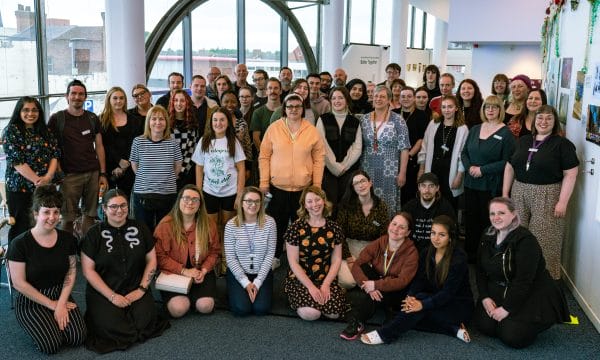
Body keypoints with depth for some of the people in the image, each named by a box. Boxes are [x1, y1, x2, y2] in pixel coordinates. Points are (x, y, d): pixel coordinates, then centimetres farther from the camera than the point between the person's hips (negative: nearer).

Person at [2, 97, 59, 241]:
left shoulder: (45, 131, 11)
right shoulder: (11, 131, -4)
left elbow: (55, 154, 4)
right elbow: (17, 161, -12)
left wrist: (48, 177, -12)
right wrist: (37, 180, -16)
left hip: (45, 186, 4)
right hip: (20, 187, -4)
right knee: (21, 227, 3)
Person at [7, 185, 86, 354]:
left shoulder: (68, 239, -2)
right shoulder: (19, 244, -14)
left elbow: (71, 272, 2)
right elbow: (19, 283, -13)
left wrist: (61, 304, -11)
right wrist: (52, 304, -11)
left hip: (61, 295, 3)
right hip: (31, 301, -3)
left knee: (78, 337, -16)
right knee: (52, 344, -20)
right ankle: (35, 324, 12)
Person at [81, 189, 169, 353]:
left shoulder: (140, 228, 5)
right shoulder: (94, 233, -2)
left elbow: (151, 260, 9)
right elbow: (88, 270, -5)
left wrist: (142, 289, -4)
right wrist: (112, 296, -12)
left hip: (135, 289, 2)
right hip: (103, 292, -2)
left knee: (145, 321, -21)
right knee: (112, 326, -24)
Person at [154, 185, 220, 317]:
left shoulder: (208, 224, -1)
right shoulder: (166, 224, -11)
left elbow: (214, 251, 3)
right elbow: (160, 255, -11)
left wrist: (204, 271, -13)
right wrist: (183, 271, -17)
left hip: (201, 272, 2)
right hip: (173, 273, -2)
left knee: (205, 306, -18)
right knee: (178, 309, -22)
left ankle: (193, 295, 17)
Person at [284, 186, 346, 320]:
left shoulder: (334, 228, 4)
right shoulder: (296, 228, -7)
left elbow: (336, 260, 5)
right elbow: (293, 262, -7)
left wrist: (326, 284, -9)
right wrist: (310, 286, -15)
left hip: (326, 279, 3)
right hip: (300, 279, -3)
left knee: (334, 312, -21)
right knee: (310, 313, -27)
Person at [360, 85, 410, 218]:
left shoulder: (398, 121, -4)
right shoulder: (364, 120, 7)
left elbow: (404, 149, -5)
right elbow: (359, 146, 11)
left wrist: (402, 173, -9)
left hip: (390, 172, -3)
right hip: (368, 171, 3)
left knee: (388, 206, 0)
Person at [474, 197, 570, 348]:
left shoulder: (526, 240, -20)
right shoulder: (488, 238, 3)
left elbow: (524, 280, -24)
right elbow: (481, 271, 5)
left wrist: (507, 308, -23)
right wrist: (484, 297, -9)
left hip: (531, 295, -6)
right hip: (498, 291, 6)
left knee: (513, 336, -20)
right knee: (484, 324, -15)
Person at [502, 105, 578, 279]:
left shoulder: (562, 144, -3)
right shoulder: (523, 141, 12)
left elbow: (570, 174, -8)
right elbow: (510, 167, 15)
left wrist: (563, 201, -14)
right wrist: (505, 193, 10)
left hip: (547, 197, -4)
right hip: (520, 194, 5)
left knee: (544, 239, -4)